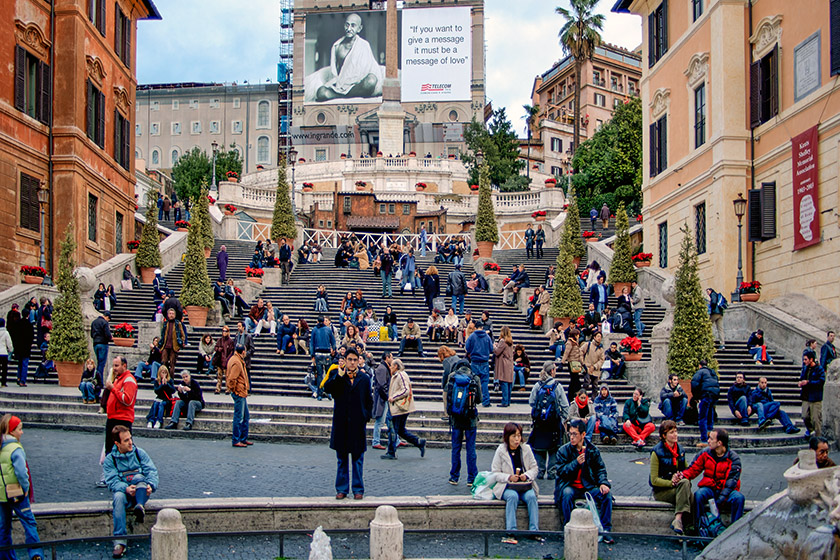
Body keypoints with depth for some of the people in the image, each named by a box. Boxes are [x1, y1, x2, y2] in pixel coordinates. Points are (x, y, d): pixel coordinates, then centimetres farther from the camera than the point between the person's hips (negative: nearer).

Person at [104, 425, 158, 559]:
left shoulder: (139, 453, 9)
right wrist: (126, 488, -27)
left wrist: (150, 485, -22)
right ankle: (119, 541, -40)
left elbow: (151, 471, 0)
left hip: (140, 492, 1)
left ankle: (140, 506, -49)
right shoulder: (110, 459, 5)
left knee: (138, 477, -29)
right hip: (123, 491, 0)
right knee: (118, 497, -35)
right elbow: (112, 481, -7)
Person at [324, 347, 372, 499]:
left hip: (357, 424, 0)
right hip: (341, 424, 0)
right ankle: (342, 489, 17)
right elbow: (327, 388, -13)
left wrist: (367, 416, 0)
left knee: (358, 458, 5)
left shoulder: (364, 378, 6)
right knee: (341, 458, 8)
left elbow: (369, 400, 10)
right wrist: (338, 377, -22)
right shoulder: (336, 374, 4)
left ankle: (358, 489, 14)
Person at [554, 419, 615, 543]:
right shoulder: (563, 450, 0)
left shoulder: (592, 449, 6)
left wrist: (603, 483, -11)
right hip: (570, 486, -2)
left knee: (607, 494, -22)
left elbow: (600, 469, 8)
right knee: (567, 493, -36)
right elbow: (561, 472, -6)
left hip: (588, 487, 2)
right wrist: (576, 463, -19)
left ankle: (604, 531, -14)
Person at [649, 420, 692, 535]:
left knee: (685, 483, -31)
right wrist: (671, 483, -22)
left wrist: (682, 478, -5)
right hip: (660, 491, -4)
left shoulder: (680, 450, 12)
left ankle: (677, 520, -39)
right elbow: (654, 480, -8)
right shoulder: (657, 452, -5)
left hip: (678, 486, 4)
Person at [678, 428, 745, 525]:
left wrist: (721, 497, -24)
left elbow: (732, 481, -12)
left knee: (739, 497, -31)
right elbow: (694, 469, 3)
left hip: (726, 489, -1)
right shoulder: (705, 454, 3)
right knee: (698, 494, -31)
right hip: (709, 488, 1)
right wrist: (683, 475, -21)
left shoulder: (733, 458, -6)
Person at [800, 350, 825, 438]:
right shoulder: (805, 368, 13)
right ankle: (809, 429, 33)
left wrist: (808, 382, -19)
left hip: (815, 398, -6)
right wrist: (801, 382, 4)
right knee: (805, 416, 6)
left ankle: (818, 437, 5)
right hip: (806, 397, 6)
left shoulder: (819, 369, -8)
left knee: (816, 418, -4)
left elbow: (821, 381, -17)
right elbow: (802, 378, 27)